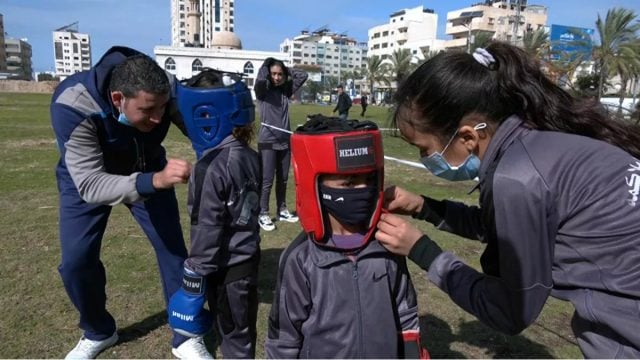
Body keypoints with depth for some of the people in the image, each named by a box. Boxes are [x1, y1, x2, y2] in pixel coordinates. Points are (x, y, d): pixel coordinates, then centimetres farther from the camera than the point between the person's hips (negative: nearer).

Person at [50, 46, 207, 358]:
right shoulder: (72, 107, -39)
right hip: (86, 177, -1)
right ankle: (99, 333, 25)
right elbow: (91, 185, -43)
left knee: (173, 248, -3)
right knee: (76, 261, -5)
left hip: (147, 169, 2)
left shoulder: (165, 94, -32)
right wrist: (155, 181, -58)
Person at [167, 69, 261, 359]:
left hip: (225, 268, -7)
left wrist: (194, 277, -13)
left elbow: (207, 228, -22)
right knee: (242, 330, 22)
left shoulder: (212, 167, -24)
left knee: (233, 335, 10)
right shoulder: (251, 157, 0)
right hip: (248, 259, 7)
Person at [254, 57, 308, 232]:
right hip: (268, 141, -5)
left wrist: (287, 69, 4)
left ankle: (282, 210, 28)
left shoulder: (285, 90, 8)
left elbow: (303, 75, 9)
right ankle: (263, 214, 11)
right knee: (267, 181, -1)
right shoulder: (262, 90, -4)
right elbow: (260, 79, -26)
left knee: (283, 179, 14)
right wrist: (267, 64, -9)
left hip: (285, 141, 5)